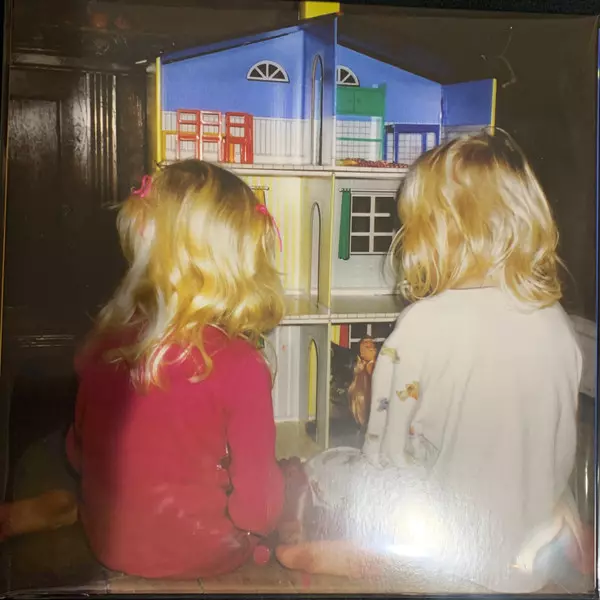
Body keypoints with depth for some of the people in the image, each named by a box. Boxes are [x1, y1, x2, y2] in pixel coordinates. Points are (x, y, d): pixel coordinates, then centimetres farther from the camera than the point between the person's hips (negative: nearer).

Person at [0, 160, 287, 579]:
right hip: (201, 553, -6)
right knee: (297, 481, 17)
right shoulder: (240, 366, -25)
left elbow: (80, 453, 4)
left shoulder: (107, 340, -10)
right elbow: (256, 508, -18)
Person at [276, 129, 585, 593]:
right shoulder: (558, 323, -5)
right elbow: (562, 456, 4)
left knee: (324, 469, 15)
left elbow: (388, 461, -14)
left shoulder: (425, 325, -19)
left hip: (452, 546, -4)